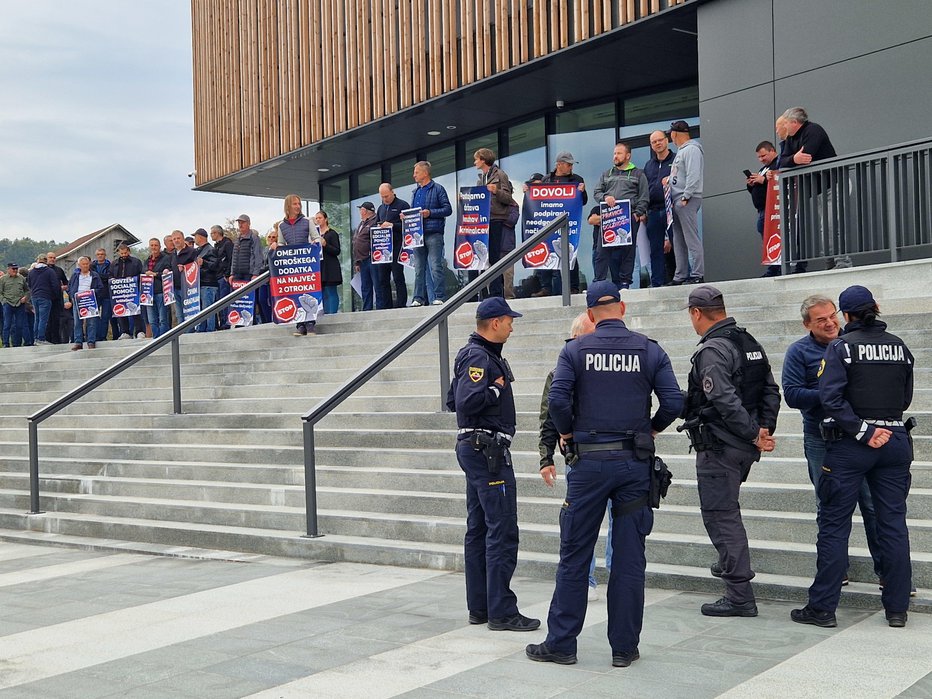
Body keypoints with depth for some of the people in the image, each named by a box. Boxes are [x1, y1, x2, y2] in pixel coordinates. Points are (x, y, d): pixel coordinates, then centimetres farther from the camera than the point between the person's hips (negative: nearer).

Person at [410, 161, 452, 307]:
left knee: (436, 267, -9)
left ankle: (440, 297, -6)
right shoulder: (415, 192, 20)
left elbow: (448, 209, -4)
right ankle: (419, 298, 10)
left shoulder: (438, 189, 1)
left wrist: (430, 213, -14)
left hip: (433, 233, -6)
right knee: (419, 269, 6)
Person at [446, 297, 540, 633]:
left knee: (479, 529, 13)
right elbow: (467, 401, -28)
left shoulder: (478, 355, 17)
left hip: (474, 450, 11)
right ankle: (501, 611, -4)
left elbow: (453, 400, 24)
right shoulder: (479, 358, -15)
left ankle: (479, 607, 19)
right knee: (503, 531, -8)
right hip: (487, 450, -11)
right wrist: (497, 388, -14)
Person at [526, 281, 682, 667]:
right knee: (629, 558, 7)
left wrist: (567, 432, 5)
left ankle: (561, 643, 12)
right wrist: (652, 427, 13)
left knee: (574, 556, 6)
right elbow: (674, 401, -5)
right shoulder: (650, 350, 2)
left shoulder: (575, 350, -2)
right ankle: (625, 647, 13)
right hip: (635, 463, 1)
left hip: (589, 462, -1)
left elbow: (557, 400, -13)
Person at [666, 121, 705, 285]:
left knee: (692, 239, -11)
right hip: (677, 200, 10)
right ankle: (681, 275, 14)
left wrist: (685, 197, -20)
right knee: (679, 241, 10)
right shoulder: (681, 151, 21)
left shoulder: (692, 149, -9)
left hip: (687, 200, -10)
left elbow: (693, 176, -17)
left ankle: (698, 275, -11)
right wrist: (670, 179, 11)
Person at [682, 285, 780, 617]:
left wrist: (755, 435, -18)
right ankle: (731, 565, 40)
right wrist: (765, 429, 6)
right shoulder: (751, 343, 12)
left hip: (718, 446, -9)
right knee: (726, 508, 27)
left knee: (720, 515, -3)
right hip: (745, 448, 9)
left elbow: (726, 401, -26)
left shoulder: (711, 351, -17)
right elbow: (771, 391, 12)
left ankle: (740, 596, -2)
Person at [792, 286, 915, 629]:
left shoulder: (840, 347, -7)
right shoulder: (899, 347, 7)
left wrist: (862, 430, -14)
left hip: (850, 444, -4)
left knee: (834, 524, 2)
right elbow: (906, 398, 14)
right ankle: (897, 608, 13)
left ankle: (822, 607, 6)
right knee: (893, 523, 9)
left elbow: (831, 398, -18)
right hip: (896, 440, 4)